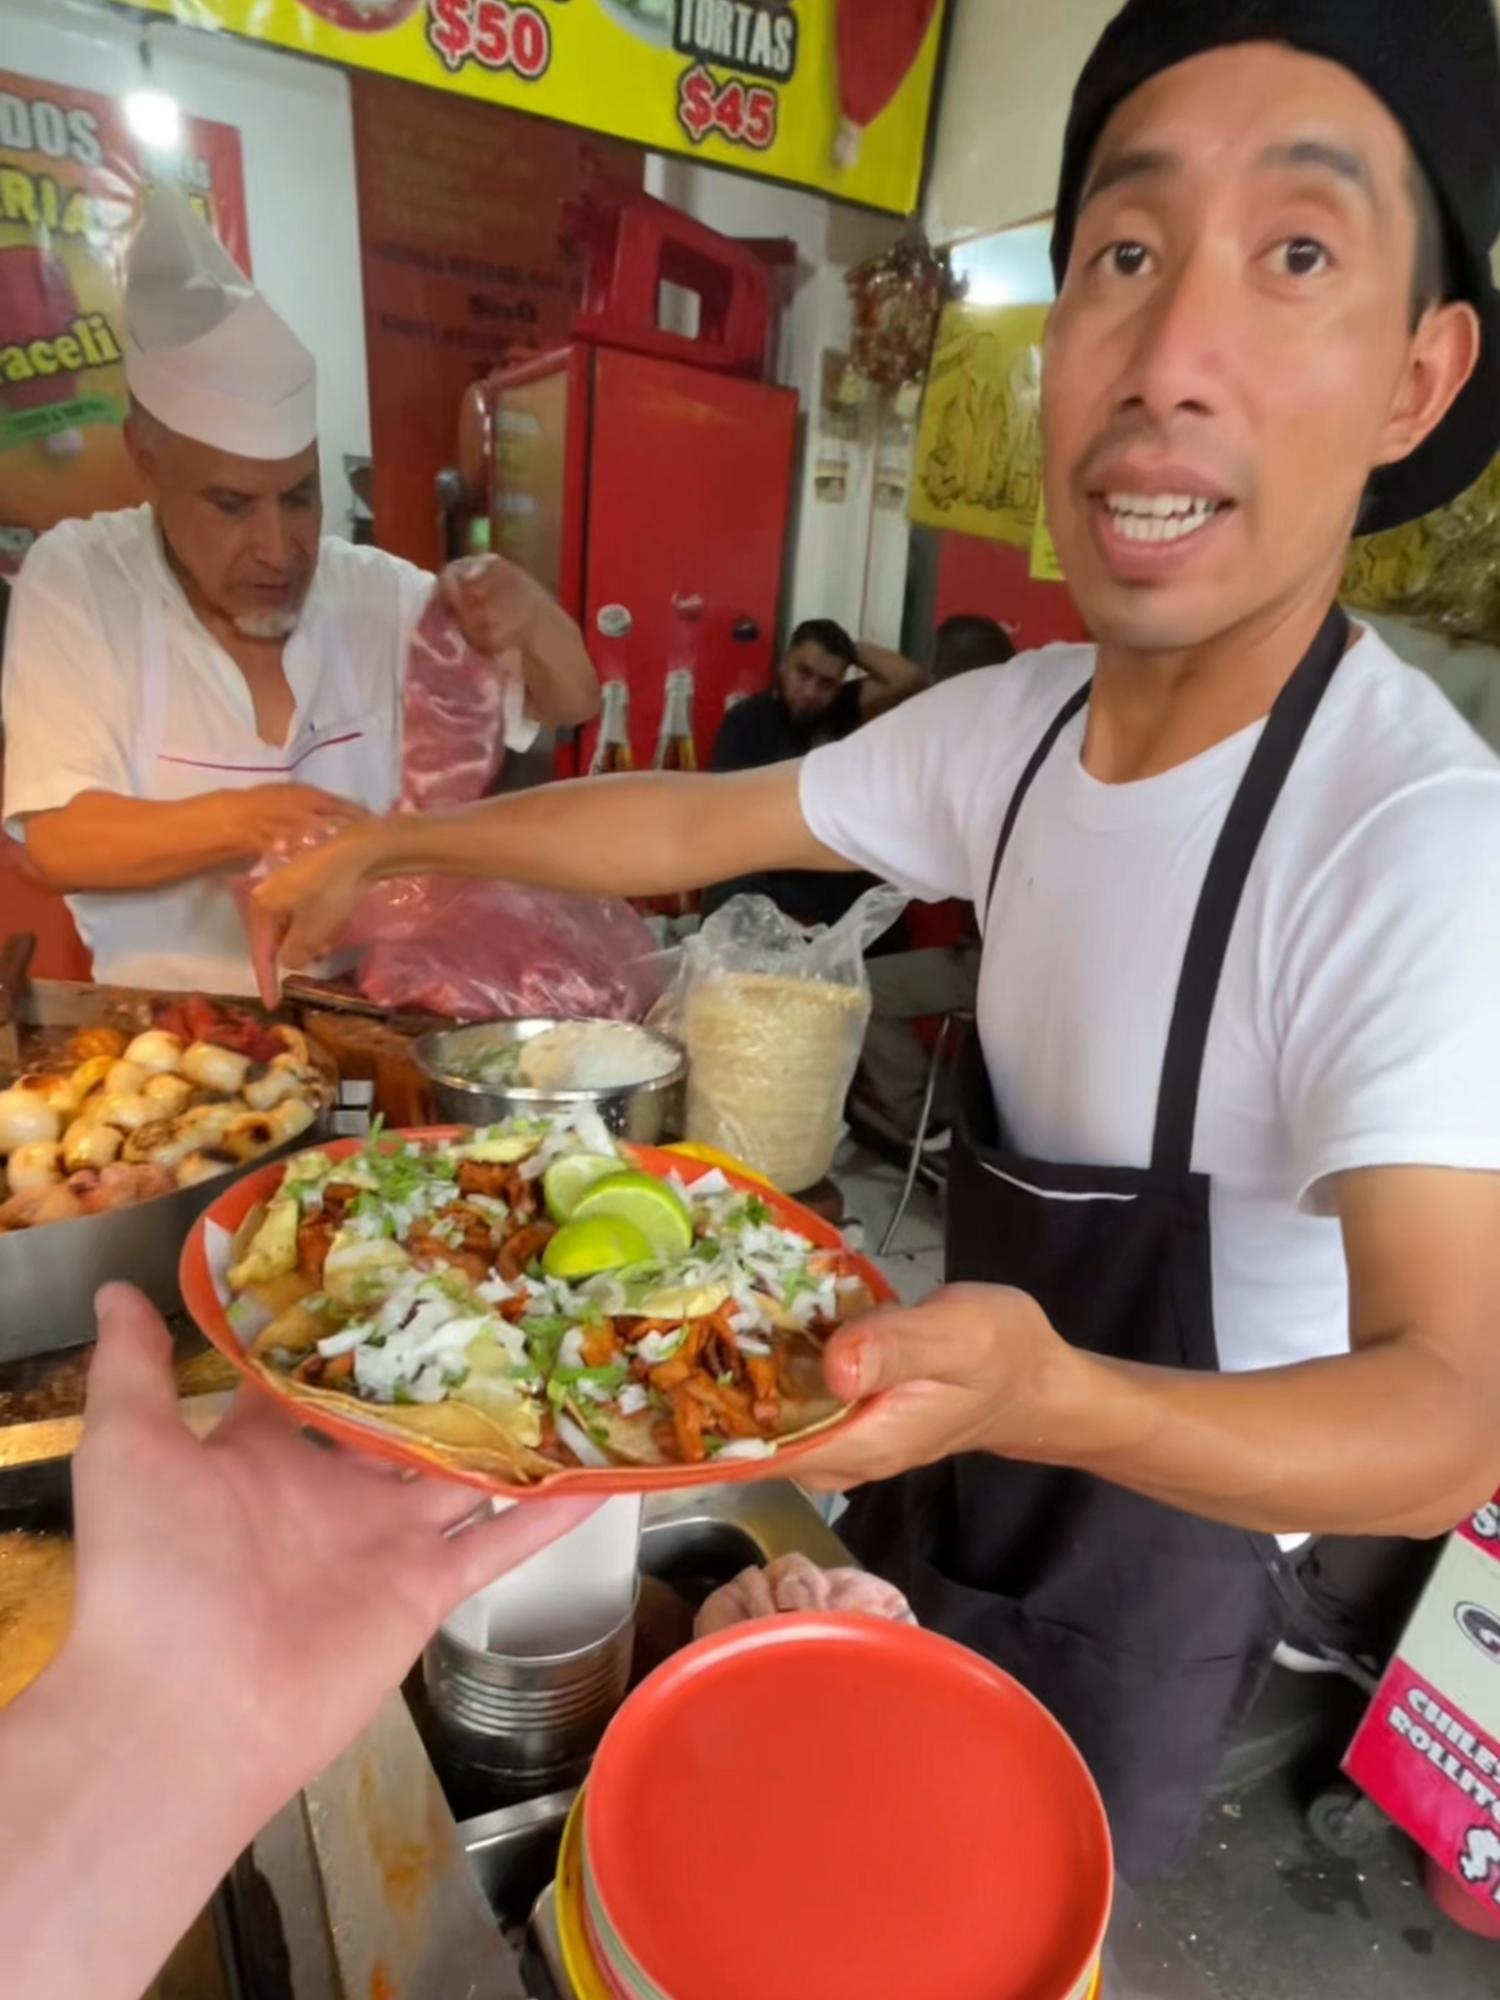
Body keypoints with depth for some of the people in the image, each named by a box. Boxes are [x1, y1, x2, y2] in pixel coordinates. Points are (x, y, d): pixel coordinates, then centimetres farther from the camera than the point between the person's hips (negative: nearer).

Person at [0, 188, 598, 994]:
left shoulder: (378, 591, 0)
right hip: (171, 1014, -2)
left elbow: (571, 704, 3)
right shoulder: (73, 582, -6)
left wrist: (529, 612, -18)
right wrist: (235, 822, -27)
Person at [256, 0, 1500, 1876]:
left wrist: (1044, 1395, -54)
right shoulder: (1010, 726, -11)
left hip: (1147, 1561, -5)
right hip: (950, 1470, 6)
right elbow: (697, 823, -2)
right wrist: (389, 842, 1)